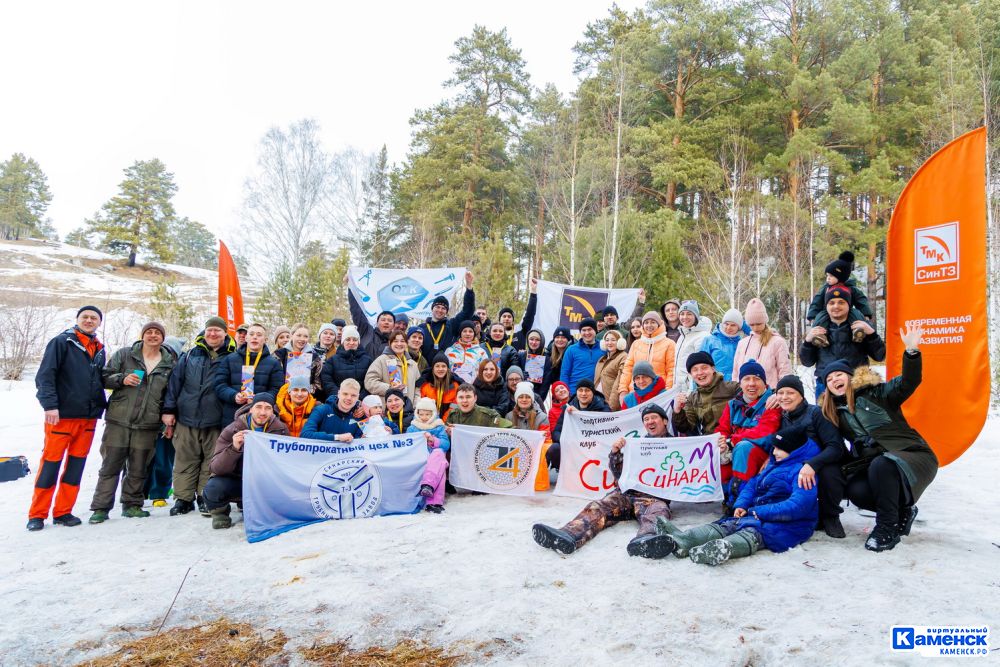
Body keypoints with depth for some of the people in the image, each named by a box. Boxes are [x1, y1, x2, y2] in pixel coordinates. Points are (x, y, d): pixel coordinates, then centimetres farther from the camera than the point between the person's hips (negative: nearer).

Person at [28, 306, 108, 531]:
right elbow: (44, 376, -11)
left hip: (88, 419, 6)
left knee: (76, 466, 8)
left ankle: (63, 512, 18)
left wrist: (101, 406, 13)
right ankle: (37, 515, 10)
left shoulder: (99, 350, 14)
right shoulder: (61, 342, -4)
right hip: (61, 417, -5)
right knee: (50, 465, -1)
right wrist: (50, 404, -20)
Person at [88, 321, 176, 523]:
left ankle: (132, 504, 21)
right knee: (110, 466, 1)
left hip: (147, 425, 2)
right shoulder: (124, 354, 5)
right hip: (118, 421, -1)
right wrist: (122, 379, -13)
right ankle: (101, 508, 9)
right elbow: (104, 377, 5)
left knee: (138, 469, 8)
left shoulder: (169, 364, 10)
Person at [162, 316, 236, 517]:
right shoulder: (189, 356, 9)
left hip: (216, 420, -2)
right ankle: (183, 498, 17)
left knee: (212, 461, 4)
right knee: (185, 459, 7)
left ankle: (206, 497, 16)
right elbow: (174, 383, 8)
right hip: (187, 418, 2)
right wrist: (169, 409, 2)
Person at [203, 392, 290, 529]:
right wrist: (234, 448, -36)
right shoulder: (232, 431, -11)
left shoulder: (281, 430, -7)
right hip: (234, 480, -2)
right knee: (213, 488, -31)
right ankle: (220, 512, 6)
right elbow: (216, 468, -19)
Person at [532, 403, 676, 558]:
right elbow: (618, 473, 21)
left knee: (658, 510, -38)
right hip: (625, 492, 3)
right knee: (597, 507, -26)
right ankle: (566, 536, -54)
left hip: (654, 496, -3)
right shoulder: (636, 442, 26)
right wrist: (615, 452, 2)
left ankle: (645, 540, -71)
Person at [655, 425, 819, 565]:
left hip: (783, 525, -7)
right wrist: (741, 505, 2)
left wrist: (759, 512, -17)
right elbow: (752, 484, 23)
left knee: (751, 534, -38)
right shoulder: (774, 464, 24)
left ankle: (724, 549, -69)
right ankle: (680, 541, -40)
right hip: (756, 516, 8)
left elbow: (798, 506, -21)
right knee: (722, 526, -17)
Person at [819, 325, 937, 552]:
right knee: (857, 492, -26)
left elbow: (908, 383, -17)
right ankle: (902, 511, 5)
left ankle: (887, 528, -18)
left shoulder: (875, 393, -1)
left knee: (880, 465, -37)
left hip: (912, 456, -4)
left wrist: (911, 351, -34)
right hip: (873, 464, 5)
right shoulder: (834, 412, 13)